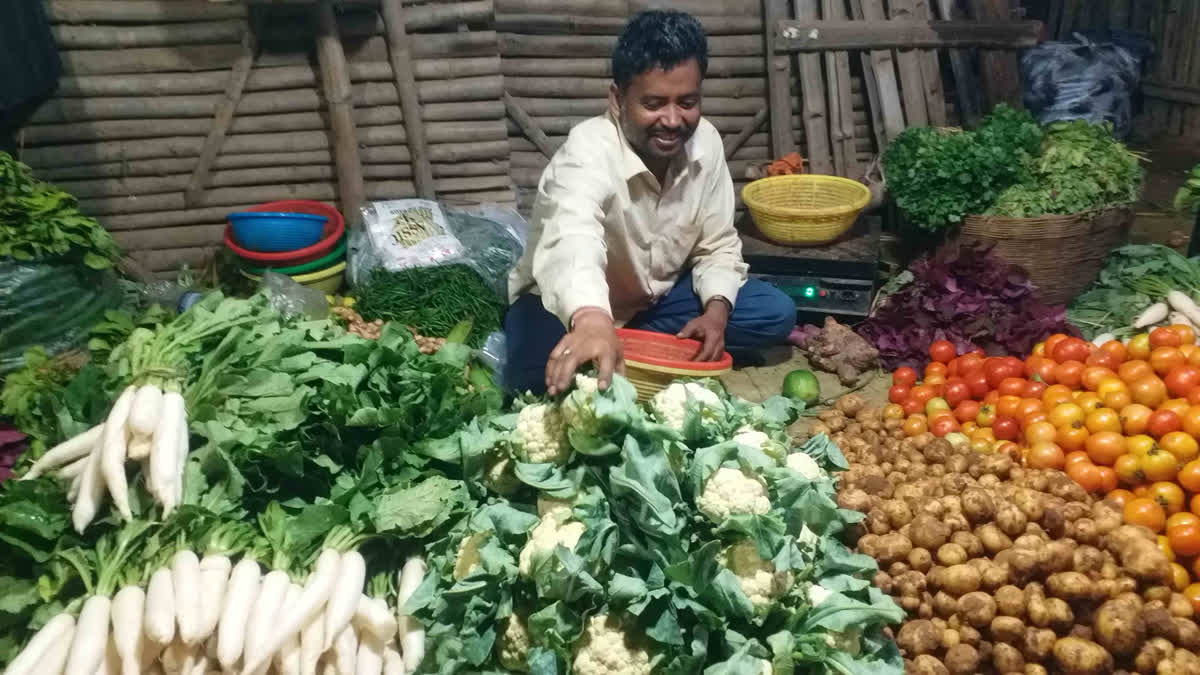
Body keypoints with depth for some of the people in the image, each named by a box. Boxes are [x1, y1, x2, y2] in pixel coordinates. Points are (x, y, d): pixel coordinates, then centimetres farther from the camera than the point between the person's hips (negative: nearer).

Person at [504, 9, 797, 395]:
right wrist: (591, 320, -75)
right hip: (567, 304, -6)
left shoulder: (705, 142, -13)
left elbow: (717, 245, -2)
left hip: (657, 293, 6)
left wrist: (716, 309, -22)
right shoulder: (587, 153, -32)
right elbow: (573, 240, -55)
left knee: (776, 313, -8)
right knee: (543, 375, -36)